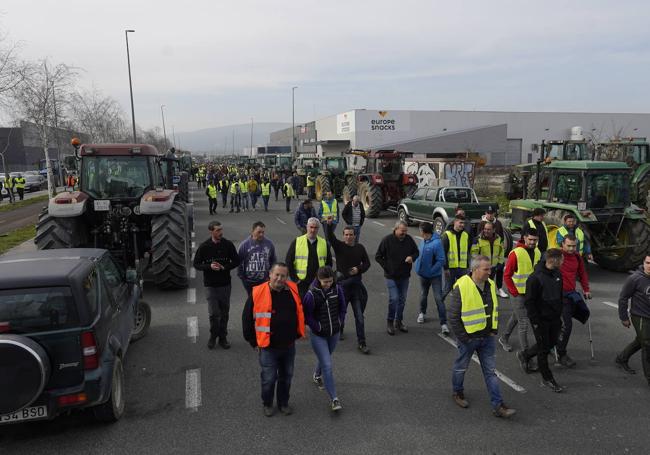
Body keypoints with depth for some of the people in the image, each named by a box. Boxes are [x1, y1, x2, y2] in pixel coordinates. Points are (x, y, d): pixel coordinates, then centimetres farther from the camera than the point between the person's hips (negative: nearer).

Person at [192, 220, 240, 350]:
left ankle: (223, 338, 24)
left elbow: (236, 261, 3)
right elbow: (196, 264, -1)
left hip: (225, 284, 2)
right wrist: (209, 266, -19)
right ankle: (213, 337, 19)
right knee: (213, 313, -3)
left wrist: (224, 267, -14)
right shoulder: (204, 247, -6)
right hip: (210, 285, -2)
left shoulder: (228, 244, -3)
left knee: (224, 312, 9)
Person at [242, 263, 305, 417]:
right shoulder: (258, 293, -15)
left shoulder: (293, 290, -4)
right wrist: (254, 342, -1)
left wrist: (298, 333, 17)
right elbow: (247, 319, -6)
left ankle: (283, 403, 39)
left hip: (289, 345, 4)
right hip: (268, 347, -4)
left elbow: (300, 312, 14)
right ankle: (267, 404, 32)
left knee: (286, 376, 18)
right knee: (269, 378, 6)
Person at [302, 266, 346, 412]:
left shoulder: (337, 289, -8)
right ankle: (334, 399, 0)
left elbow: (342, 308, 5)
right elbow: (307, 316, -13)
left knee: (325, 359, 25)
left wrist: (339, 323, 0)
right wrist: (318, 328, -12)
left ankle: (317, 375, 57)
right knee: (327, 365, -8)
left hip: (334, 333, 5)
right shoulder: (311, 294, -21)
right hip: (318, 336, -5)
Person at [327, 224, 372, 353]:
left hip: (356, 284, 2)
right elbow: (330, 237, -23)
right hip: (342, 284, -1)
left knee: (359, 316, 0)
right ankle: (339, 331, 43)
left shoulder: (360, 248, 5)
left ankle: (361, 342, 6)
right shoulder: (339, 246, -4)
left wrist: (359, 269, -8)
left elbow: (367, 263, 12)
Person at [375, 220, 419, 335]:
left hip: (405, 276, 4)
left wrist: (412, 257, -10)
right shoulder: (387, 240, -11)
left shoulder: (409, 239, -1)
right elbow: (378, 256, -4)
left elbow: (416, 252, 13)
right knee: (394, 299, -11)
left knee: (402, 300, 12)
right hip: (391, 276, -4)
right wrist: (386, 267, -9)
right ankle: (390, 322, 8)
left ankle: (399, 321, 27)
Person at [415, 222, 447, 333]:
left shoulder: (437, 243, -23)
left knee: (439, 298, -8)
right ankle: (422, 313, 46)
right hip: (423, 275, 7)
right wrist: (418, 266, 2)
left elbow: (441, 261, -22)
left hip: (435, 276, -7)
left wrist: (431, 270, -22)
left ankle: (443, 323, -4)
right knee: (423, 295, 22)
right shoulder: (423, 241, 0)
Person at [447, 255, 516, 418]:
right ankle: (457, 393, 39)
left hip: (487, 337, 5)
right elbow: (453, 316, -16)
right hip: (468, 337, -5)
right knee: (461, 367, 15)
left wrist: (494, 330, 9)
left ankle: (498, 406, 12)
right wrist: (462, 336, -14)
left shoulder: (491, 285, 1)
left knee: (491, 371, 7)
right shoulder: (461, 287, -21)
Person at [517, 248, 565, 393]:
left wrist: (560, 313, 14)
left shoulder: (557, 273, 1)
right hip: (541, 320, -8)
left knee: (551, 342, 19)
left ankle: (524, 355, 40)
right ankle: (547, 378, 22)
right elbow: (529, 302, -19)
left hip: (554, 318, 8)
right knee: (544, 348, 6)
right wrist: (535, 321, -17)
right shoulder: (535, 278, -24)